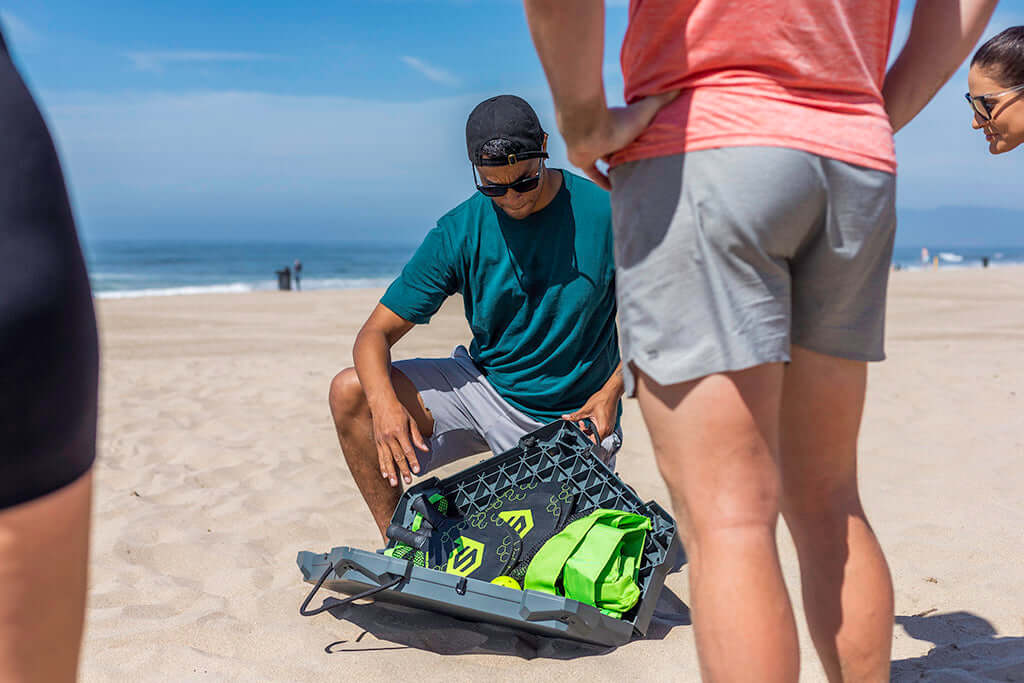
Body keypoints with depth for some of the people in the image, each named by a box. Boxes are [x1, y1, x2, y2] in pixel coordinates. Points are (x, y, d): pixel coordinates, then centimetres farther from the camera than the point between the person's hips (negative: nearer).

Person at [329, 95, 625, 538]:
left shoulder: (604, 215, -15)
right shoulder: (459, 232, -10)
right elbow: (376, 334, -10)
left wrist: (611, 391, -20)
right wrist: (384, 401, -32)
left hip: (572, 420, -2)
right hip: (484, 385, 2)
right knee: (350, 393, -15)